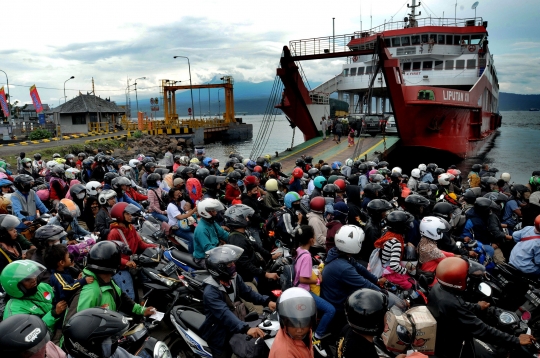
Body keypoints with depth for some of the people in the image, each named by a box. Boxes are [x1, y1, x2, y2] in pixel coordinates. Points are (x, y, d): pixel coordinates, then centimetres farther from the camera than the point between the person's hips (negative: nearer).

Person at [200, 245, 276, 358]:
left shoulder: (234, 277, -7)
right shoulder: (210, 292, -32)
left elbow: (247, 292, 0)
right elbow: (224, 314, -42)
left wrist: (267, 301, -15)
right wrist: (246, 329, -53)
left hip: (233, 327, 7)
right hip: (218, 334, -7)